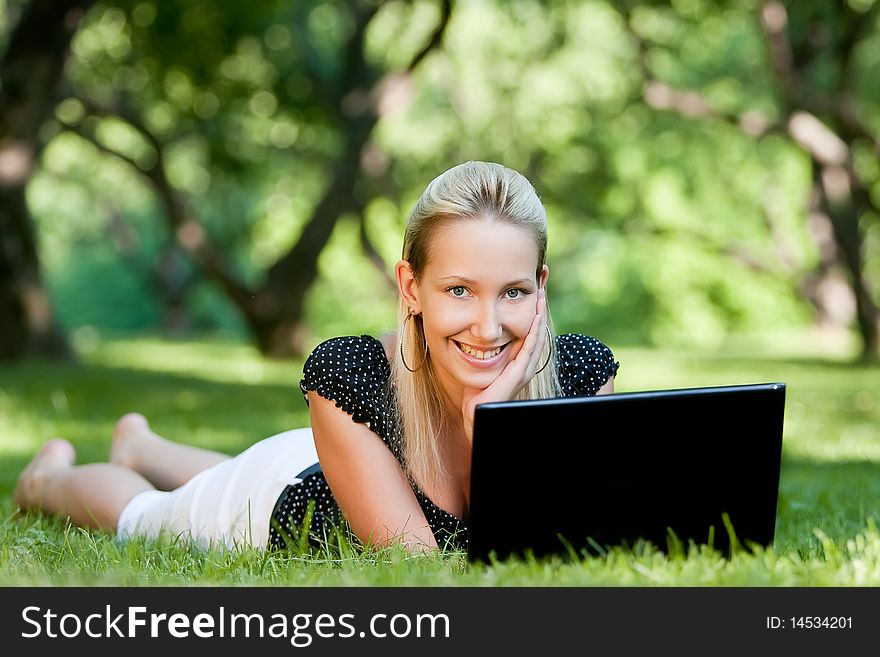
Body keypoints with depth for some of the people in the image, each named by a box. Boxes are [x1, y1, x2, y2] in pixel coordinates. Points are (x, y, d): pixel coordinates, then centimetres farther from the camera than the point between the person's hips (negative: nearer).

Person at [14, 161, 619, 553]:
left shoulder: (584, 372, -35)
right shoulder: (344, 374, -42)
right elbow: (414, 565, -42)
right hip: (278, 503, -4)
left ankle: (141, 447, 72)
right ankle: (50, 477, 65)